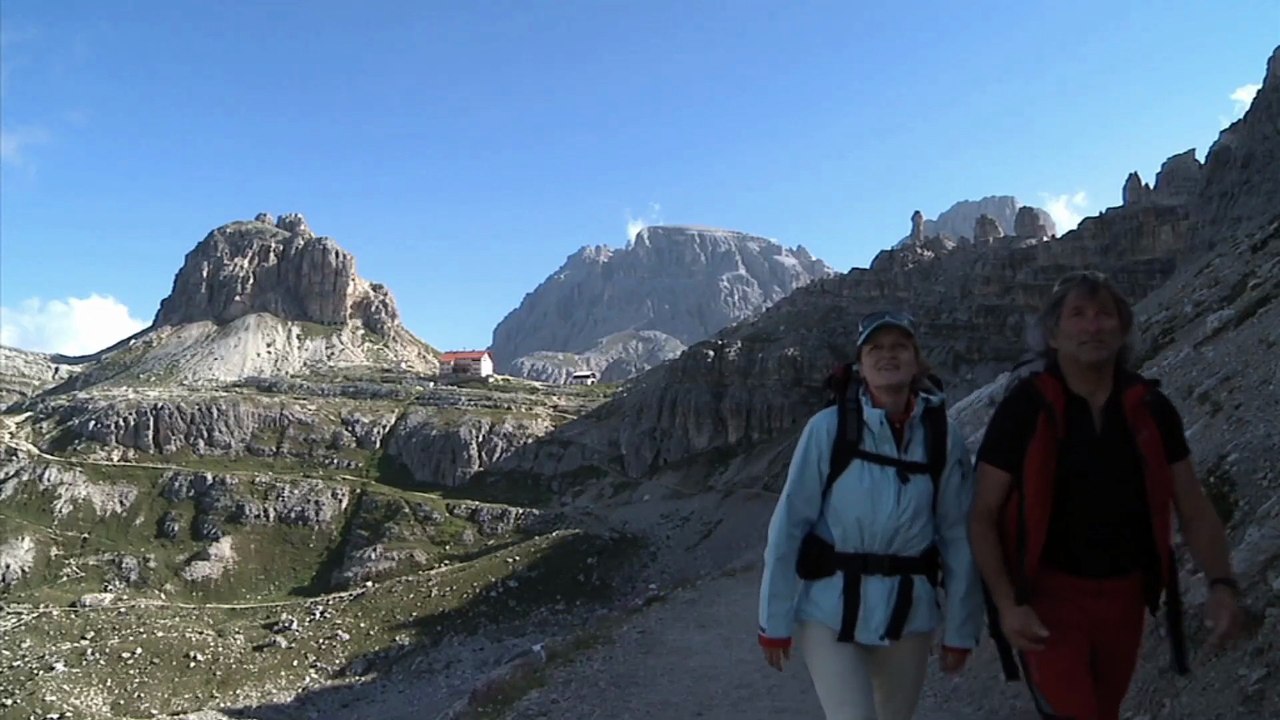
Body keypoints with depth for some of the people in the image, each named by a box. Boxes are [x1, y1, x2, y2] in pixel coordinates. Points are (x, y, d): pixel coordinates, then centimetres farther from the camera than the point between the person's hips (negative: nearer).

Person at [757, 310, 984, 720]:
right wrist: (775, 619, -7)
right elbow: (789, 524, -9)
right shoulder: (828, 428, -11)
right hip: (829, 608, -3)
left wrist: (959, 631, 4)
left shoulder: (943, 441, -3)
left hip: (908, 613, 3)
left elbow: (958, 538, 1)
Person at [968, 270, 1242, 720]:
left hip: (1123, 596, 5)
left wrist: (1221, 583, -13)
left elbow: (1195, 510, 2)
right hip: (1048, 597, -4)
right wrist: (1008, 605, -20)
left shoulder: (1150, 409, -2)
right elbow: (983, 517, -11)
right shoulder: (1024, 408, -13)